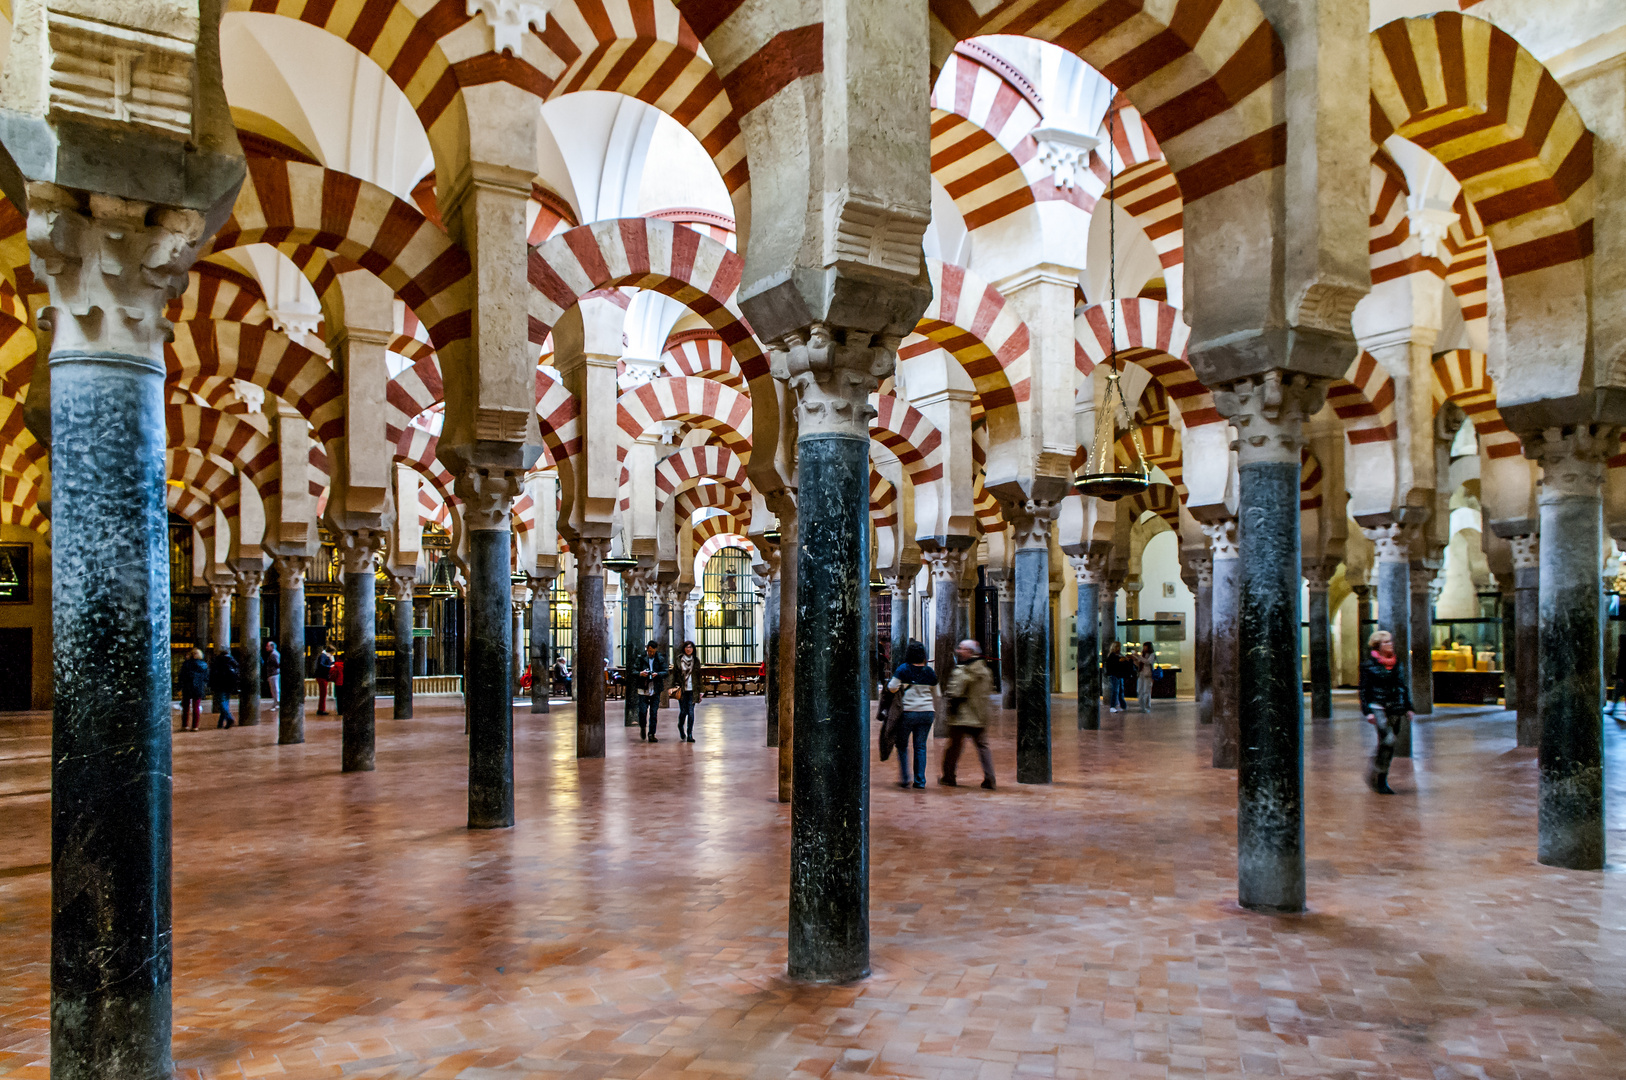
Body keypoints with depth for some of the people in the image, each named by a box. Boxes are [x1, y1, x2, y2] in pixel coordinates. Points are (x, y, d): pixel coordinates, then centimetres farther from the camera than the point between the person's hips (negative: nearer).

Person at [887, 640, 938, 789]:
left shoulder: (903, 669, -6)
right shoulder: (930, 672, 6)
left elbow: (892, 688, -9)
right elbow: (935, 694, 17)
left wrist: (889, 682, 13)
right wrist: (935, 712, 30)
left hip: (907, 712, -3)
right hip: (927, 712, 3)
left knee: (902, 745, 12)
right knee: (920, 747, 8)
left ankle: (904, 778, 7)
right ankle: (920, 780, 7)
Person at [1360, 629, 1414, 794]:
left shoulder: (1397, 663, 12)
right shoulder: (1369, 665, -4)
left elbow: (1404, 686, 18)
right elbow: (1364, 689, -4)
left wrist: (1408, 707, 14)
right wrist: (1367, 711, -10)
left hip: (1395, 708, 5)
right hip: (1377, 707, -5)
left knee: (1388, 744, 6)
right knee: (1388, 740, -20)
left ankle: (1382, 780, 16)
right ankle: (1374, 773, -5)